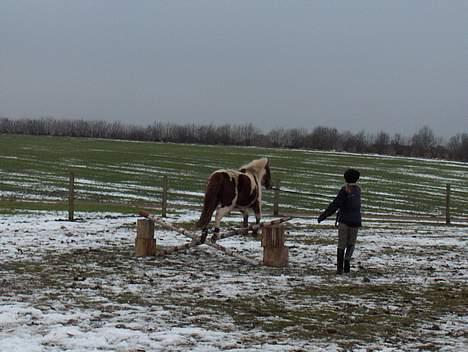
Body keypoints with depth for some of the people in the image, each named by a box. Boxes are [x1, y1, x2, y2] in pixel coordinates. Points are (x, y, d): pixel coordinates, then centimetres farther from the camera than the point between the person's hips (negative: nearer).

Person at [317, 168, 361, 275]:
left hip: (344, 220, -3)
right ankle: (347, 258, -12)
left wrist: (324, 215, -14)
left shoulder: (345, 190, -9)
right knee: (351, 243, 16)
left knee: (342, 244, 5)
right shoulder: (358, 189, 9)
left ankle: (339, 268, -3)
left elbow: (335, 204, -16)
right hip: (355, 221, 3)